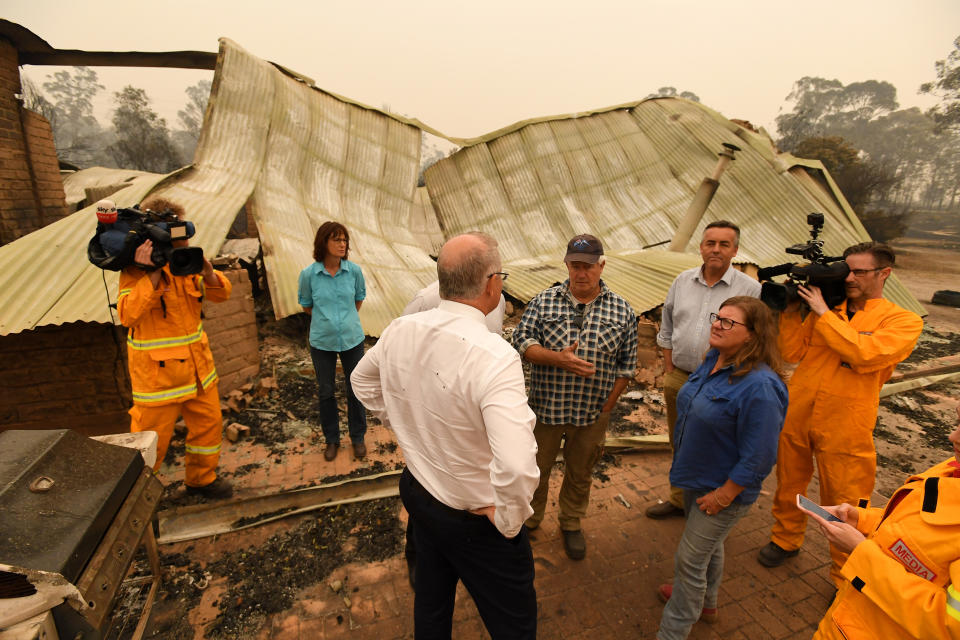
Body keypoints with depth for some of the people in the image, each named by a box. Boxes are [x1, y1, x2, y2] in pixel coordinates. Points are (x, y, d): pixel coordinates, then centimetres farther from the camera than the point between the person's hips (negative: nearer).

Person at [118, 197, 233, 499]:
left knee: (209, 423, 17)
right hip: (157, 369, -6)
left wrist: (208, 272, -15)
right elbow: (128, 315, -26)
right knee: (151, 435, 6)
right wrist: (153, 274, -31)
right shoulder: (136, 269, -13)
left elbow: (220, 294, 5)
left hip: (197, 362, 7)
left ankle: (201, 478, 37)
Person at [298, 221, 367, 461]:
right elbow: (305, 303, 8)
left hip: (352, 339, 0)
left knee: (355, 389, 8)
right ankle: (332, 439, 32)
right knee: (326, 391, 12)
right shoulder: (309, 274, -10)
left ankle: (358, 438, 29)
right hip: (322, 341, 0)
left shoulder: (354, 270, -7)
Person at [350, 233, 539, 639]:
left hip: (417, 490, 6)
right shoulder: (495, 356, -32)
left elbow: (362, 381, 9)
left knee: (431, 604, 31)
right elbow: (517, 467, -41)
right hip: (474, 520, -6)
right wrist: (508, 518, -21)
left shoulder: (400, 330, -11)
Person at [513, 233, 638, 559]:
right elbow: (522, 342, -10)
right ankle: (528, 520, 42)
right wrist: (559, 359, -24)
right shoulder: (543, 301, -4)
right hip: (545, 409, -1)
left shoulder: (622, 311, -1)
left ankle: (571, 524, 45)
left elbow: (626, 365, 3)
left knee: (580, 474, 20)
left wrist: (607, 406, -1)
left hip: (592, 414, 1)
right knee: (535, 469, 16)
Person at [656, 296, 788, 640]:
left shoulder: (760, 387, -31)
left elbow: (758, 457, -26)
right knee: (707, 545, 29)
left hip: (722, 489, -8)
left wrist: (724, 495, -18)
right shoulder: (714, 360, -4)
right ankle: (704, 601, 54)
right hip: (697, 476, 8)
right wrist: (682, 462, 15)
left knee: (689, 560, 5)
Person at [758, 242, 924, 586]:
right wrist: (791, 312, -4)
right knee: (789, 483, 20)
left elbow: (865, 354, -20)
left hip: (844, 428, -3)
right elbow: (792, 354, 5)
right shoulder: (824, 309, 7)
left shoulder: (904, 321, -2)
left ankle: (846, 580, 29)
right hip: (795, 414, 4)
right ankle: (785, 540, 43)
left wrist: (822, 313, -16)